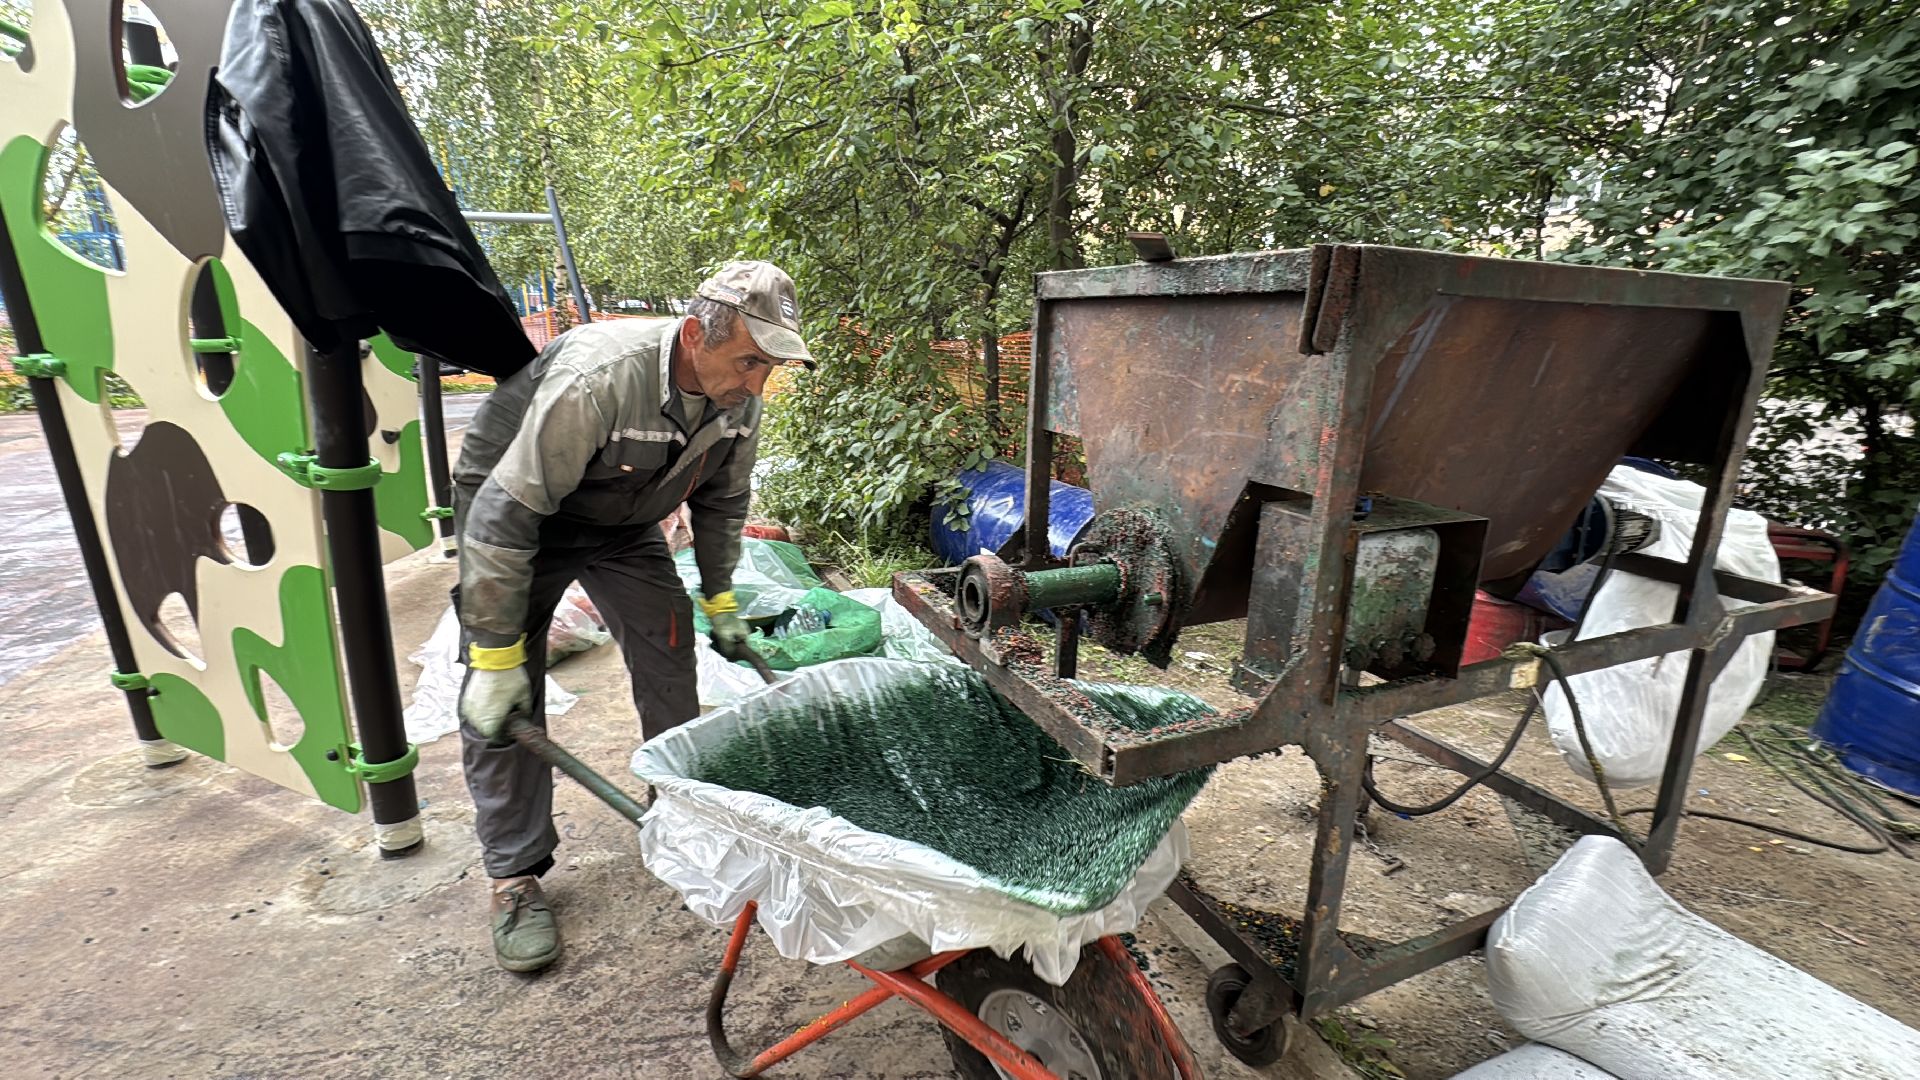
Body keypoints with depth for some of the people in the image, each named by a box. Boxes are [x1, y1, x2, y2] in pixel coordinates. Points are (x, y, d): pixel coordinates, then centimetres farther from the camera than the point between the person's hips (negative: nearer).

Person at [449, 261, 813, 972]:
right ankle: (515, 875, 7)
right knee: (502, 701, -7)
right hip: (511, 507, -5)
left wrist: (719, 600, 3)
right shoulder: (599, 379, -39)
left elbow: (721, 501, 1)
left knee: (670, 659, 0)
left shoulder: (739, 397, -18)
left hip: (624, 523, 5)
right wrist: (496, 654, -32)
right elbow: (506, 515, -35)